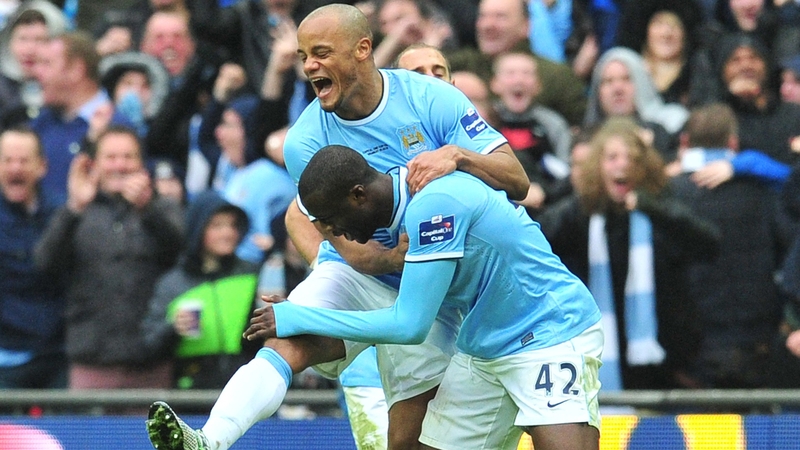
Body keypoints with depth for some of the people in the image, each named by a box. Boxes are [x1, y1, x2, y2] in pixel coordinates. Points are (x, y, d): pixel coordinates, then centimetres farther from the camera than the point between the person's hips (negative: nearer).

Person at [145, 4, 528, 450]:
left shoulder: (431, 98, -11)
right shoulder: (306, 142, -10)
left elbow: (517, 180, -12)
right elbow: (354, 251, -9)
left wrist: (456, 155, -30)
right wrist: (397, 257, -30)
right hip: (355, 276, 0)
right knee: (287, 341, -30)